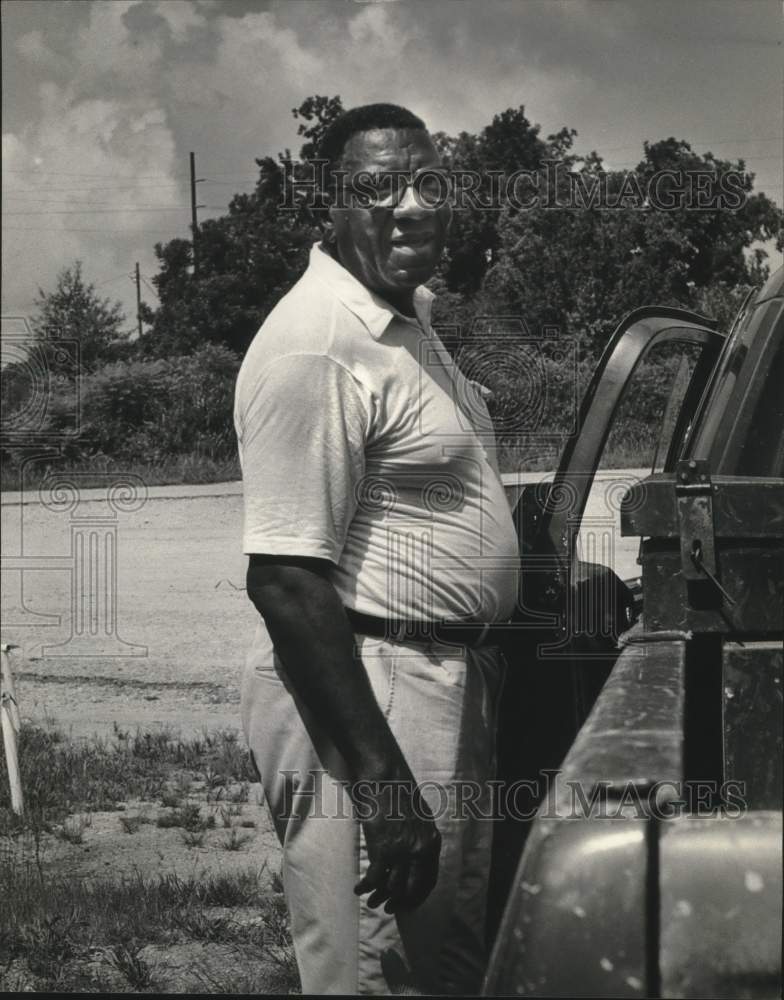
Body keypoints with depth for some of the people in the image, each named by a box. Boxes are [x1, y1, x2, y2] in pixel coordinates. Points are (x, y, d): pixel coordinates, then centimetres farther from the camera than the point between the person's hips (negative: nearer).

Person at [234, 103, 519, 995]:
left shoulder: (408, 316, 13)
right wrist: (382, 787, -26)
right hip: (358, 694, -10)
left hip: (445, 679, 10)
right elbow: (286, 582, -24)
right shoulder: (315, 346, -19)